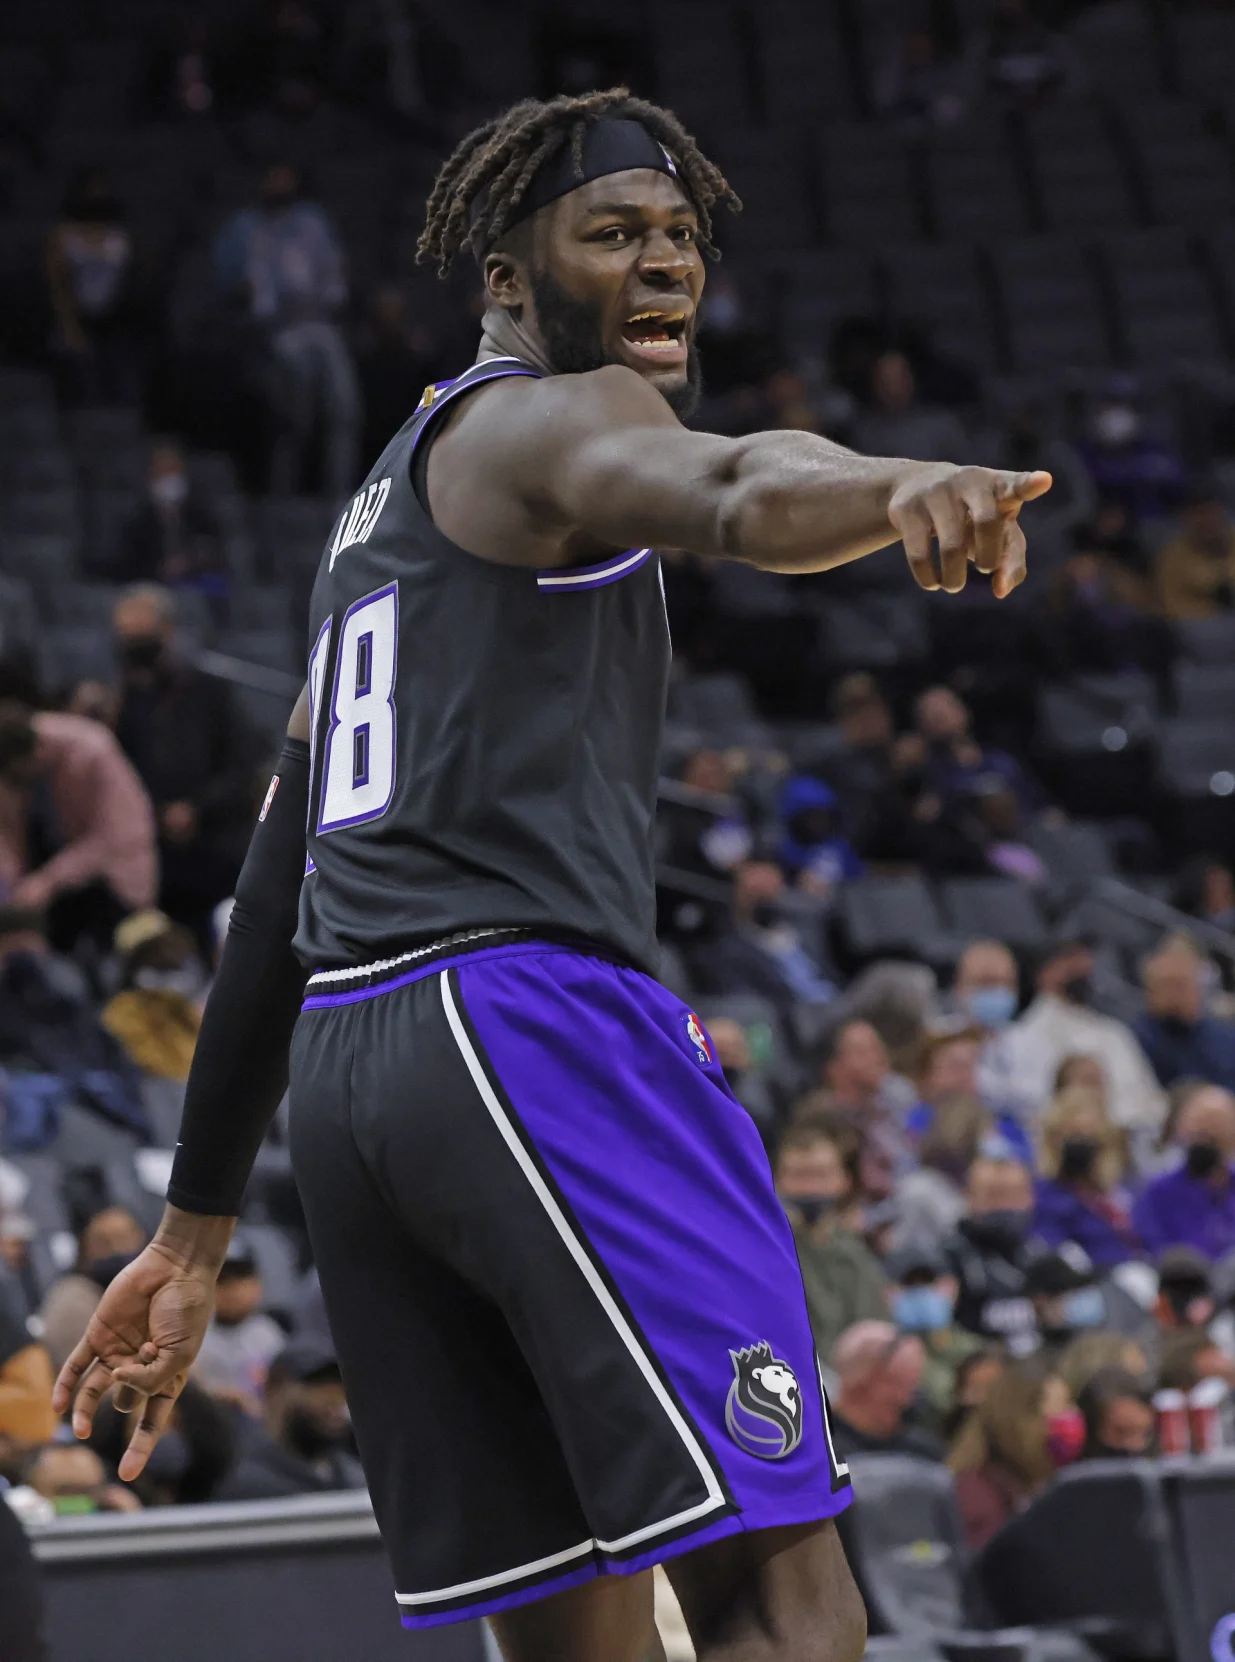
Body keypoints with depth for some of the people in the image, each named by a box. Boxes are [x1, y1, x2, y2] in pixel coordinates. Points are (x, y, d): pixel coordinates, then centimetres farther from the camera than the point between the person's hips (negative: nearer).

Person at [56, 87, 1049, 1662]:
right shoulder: (544, 414, 3)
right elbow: (730, 493, -25)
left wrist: (195, 1233, 32)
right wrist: (901, 486, -46)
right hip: (529, 1016, -9)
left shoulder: (376, 515, 30)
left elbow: (274, 897, 30)